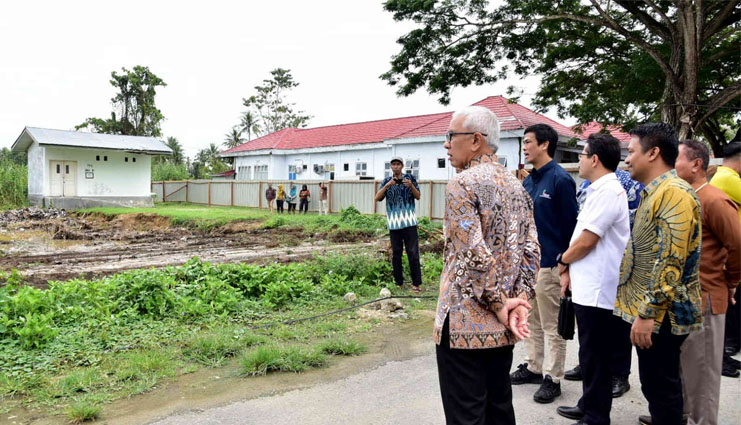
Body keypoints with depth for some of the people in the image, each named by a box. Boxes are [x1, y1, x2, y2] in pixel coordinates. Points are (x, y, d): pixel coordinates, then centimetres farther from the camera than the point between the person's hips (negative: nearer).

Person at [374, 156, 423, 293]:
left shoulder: (410, 178, 5)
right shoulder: (387, 181, 8)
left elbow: (418, 197, 2)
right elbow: (377, 198, -2)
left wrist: (411, 186, -16)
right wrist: (387, 186, -16)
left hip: (409, 221, -2)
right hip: (394, 222, 2)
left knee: (413, 253, -3)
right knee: (396, 253, 8)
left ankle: (416, 283, 2)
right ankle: (399, 283, 18)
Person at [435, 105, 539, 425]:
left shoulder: (462, 183, -13)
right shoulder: (516, 185, 10)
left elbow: (474, 256, -21)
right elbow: (531, 250, 6)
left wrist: (499, 304, -12)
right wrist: (519, 301, 0)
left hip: (466, 323, -8)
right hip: (503, 326, 8)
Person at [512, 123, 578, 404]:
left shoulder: (560, 180, -12)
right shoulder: (528, 181, 11)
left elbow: (570, 225, -13)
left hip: (549, 264, -8)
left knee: (552, 326, 4)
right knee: (532, 321, 18)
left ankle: (553, 378, 15)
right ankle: (533, 367, 31)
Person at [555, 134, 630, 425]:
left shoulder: (607, 191, -17)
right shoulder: (600, 190, 15)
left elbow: (587, 240, -20)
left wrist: (563, 260, -3)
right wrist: (569, 270, 13)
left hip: (596, 290, -10)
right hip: (588, 287, 10)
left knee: (595, 357, 1)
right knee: (590, 354, 19)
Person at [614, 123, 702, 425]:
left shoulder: (673, 193, -19)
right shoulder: (654, 192, 14)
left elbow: (671, 262, -25)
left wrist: (647, 312, -23)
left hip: (660, 313, -10)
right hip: (650, 310, 10)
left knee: (660, 387, 1)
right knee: (656, 384, 22)